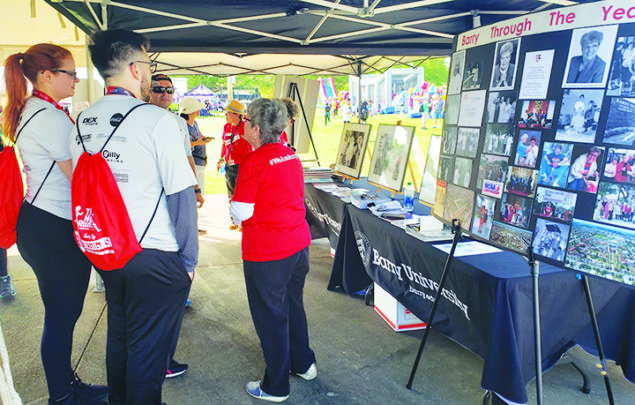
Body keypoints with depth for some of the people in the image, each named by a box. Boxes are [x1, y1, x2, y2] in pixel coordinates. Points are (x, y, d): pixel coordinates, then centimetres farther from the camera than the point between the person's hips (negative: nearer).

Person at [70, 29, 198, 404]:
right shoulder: (158, 120, -17)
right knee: (148, 349, 10)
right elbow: (181, 196, -18)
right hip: (156, 257, -7)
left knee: (118, 337, 26)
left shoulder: (83, 121, 3)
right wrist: (189, 260, -8)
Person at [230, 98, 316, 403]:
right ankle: (303, 364, 41)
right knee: (293, 305, 23)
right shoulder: (290, 155, 5)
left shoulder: (254, 162, -18)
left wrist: (234, 205, 3)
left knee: (270, 315, 7)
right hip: (299, 243, 8)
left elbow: (241, 213, -17)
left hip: (267, 252, -8)